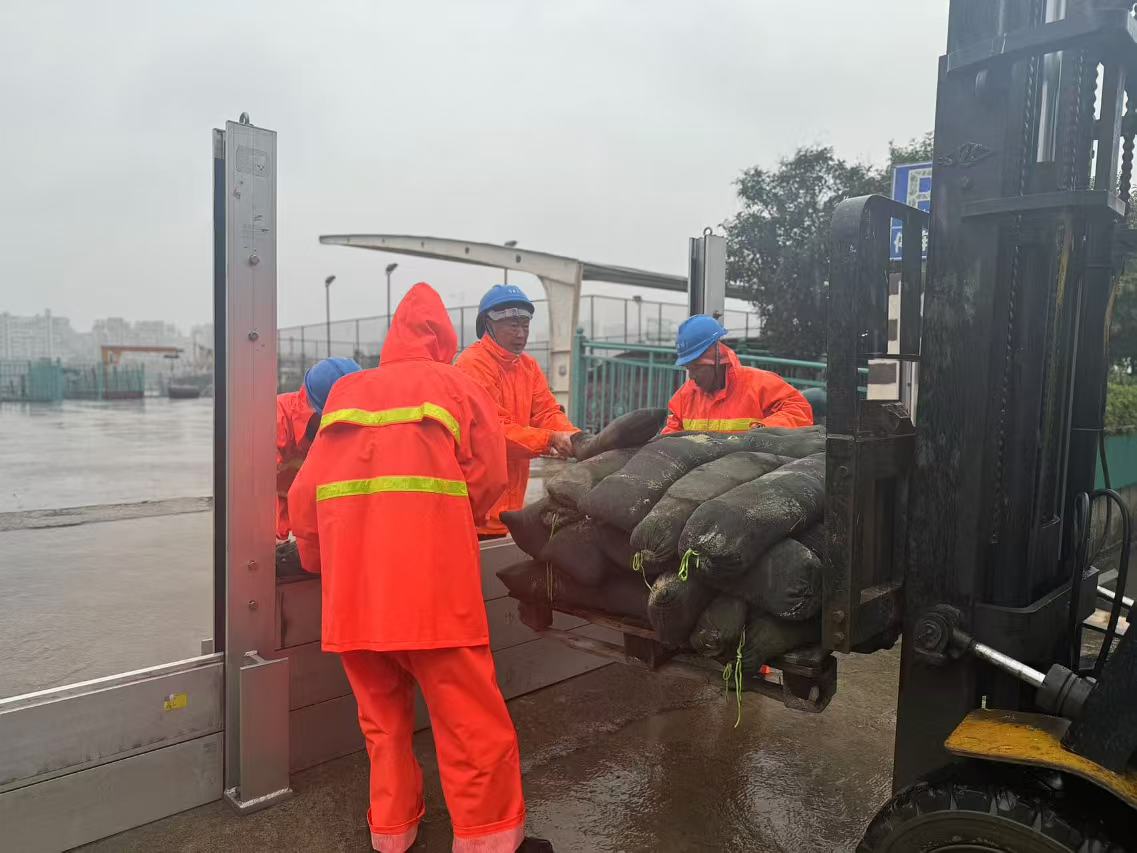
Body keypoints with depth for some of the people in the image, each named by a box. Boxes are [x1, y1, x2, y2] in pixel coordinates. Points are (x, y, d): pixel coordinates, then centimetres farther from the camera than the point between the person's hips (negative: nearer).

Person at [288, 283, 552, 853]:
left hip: (350, 573, 4)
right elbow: (488, 477, 5)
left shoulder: (345, 391, 20)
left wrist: (319, 564, 27)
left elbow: (306, 494, 15)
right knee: (469, 714, 4)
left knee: (381, 710, 18)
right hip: (429, 567, -4)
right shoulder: (455, 384, 12)